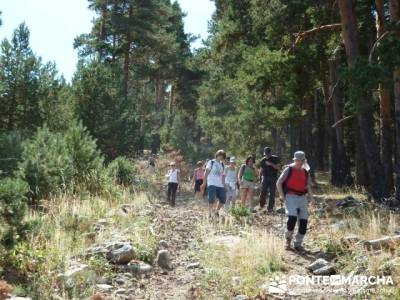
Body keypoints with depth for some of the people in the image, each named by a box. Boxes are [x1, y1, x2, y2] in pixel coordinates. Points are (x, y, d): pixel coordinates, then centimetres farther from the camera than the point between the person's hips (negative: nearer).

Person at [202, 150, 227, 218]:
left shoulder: (222, 165, 20)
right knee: (211, 199, -12)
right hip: (212, 184, -6)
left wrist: (224, 185, 14)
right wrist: (204, 183, -10)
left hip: (220, 185, 6)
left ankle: (216, 211, 19)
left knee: (223, 199, 0)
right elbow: (206, 173, -2)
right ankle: (210, 214, -4)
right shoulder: (211, 162, 5)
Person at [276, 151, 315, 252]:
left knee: (304, 221, -2)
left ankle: (298, 244, 12)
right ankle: (288, 238, 1)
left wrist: (311, 198, 3)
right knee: (292, 217, -23)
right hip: (291, 196, -5)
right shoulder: (289, 169, 0)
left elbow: (308, 186, 17)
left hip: (302, 197, 5)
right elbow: (279, 183, 0)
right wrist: (281, 195, -11)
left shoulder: (305, 172, 13)